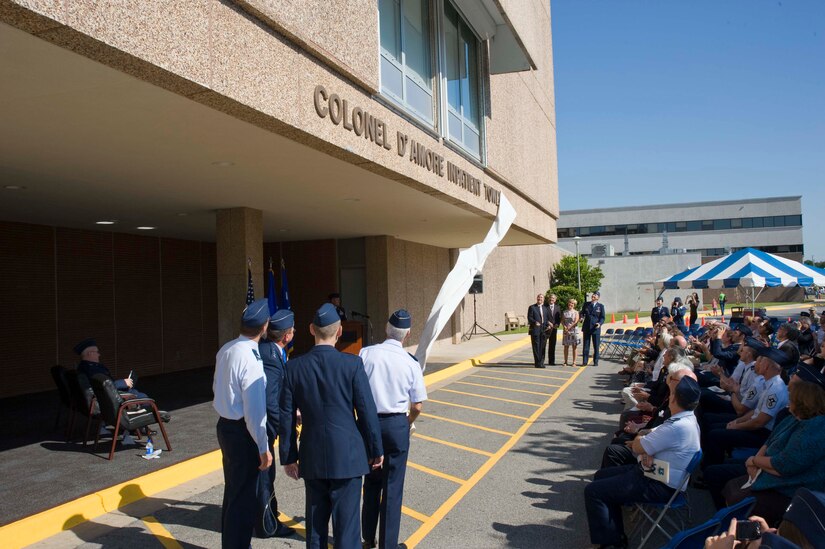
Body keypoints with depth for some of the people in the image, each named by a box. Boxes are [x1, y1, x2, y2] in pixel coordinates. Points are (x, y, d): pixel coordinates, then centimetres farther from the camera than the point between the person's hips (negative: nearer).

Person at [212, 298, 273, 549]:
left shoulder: (225, 350, 1)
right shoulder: (251, 359, -25)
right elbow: (255, 410, -23)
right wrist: (263, 447, -15)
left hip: (225, 425, 9)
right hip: (242, 432, -9)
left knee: (233, 491, 23)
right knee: (244, 497, 4)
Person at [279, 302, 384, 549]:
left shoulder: (294, 367, -4)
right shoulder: (353, 364, -12)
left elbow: (287, 418, 1)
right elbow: (367, 412, -8)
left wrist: (289, 457, 11)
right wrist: (376, 450, 4)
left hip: (312, 459, 3)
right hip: (348, 457, -3)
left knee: (316, 522, 16)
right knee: (346, 522, 5)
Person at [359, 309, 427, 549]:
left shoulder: (366, 354, -8)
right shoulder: (411, 363, -8)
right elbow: (417, 406, -4)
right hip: (397, 424, -2)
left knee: (371, 481, 20)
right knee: (393, 487, 9)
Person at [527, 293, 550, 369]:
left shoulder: (545, 308, 17)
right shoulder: (532, 307, 1)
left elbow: (548, 318, 19)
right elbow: (529, 318, -6)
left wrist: (548, 324, 0)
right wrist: (535, 322, -23)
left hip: (543, 330, 5)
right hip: (535, 329, -5)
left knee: (542, 347, 7)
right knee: (536, 347, -3)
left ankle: (541, 362, 14)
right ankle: (537, 363, 0)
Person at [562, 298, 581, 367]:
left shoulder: (576, 312, 2)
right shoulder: (564, 312, 10)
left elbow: (576, 322, -7)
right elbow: (562, 321, 7)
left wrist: (569, 327, -12)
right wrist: (564, 327, -10)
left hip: (574, 331, -2)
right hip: (566, 331, 2)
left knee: (574, 347, 0)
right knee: (566, 347, 3)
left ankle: (574, 362, 3)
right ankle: (565, 362, 9)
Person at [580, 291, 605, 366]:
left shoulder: (601, 306, 1)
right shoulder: (586, 304, 6)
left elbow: (602, 317, 2)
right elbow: (582, 313, 15)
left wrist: (600, 323, -17)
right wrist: (582, 318, -8)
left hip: (595, 328, -1)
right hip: (586, 328, 1)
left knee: (596, 346, 4)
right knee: (586, 345, 4)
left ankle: (596, 362, 13)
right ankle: (584, 361, 7)